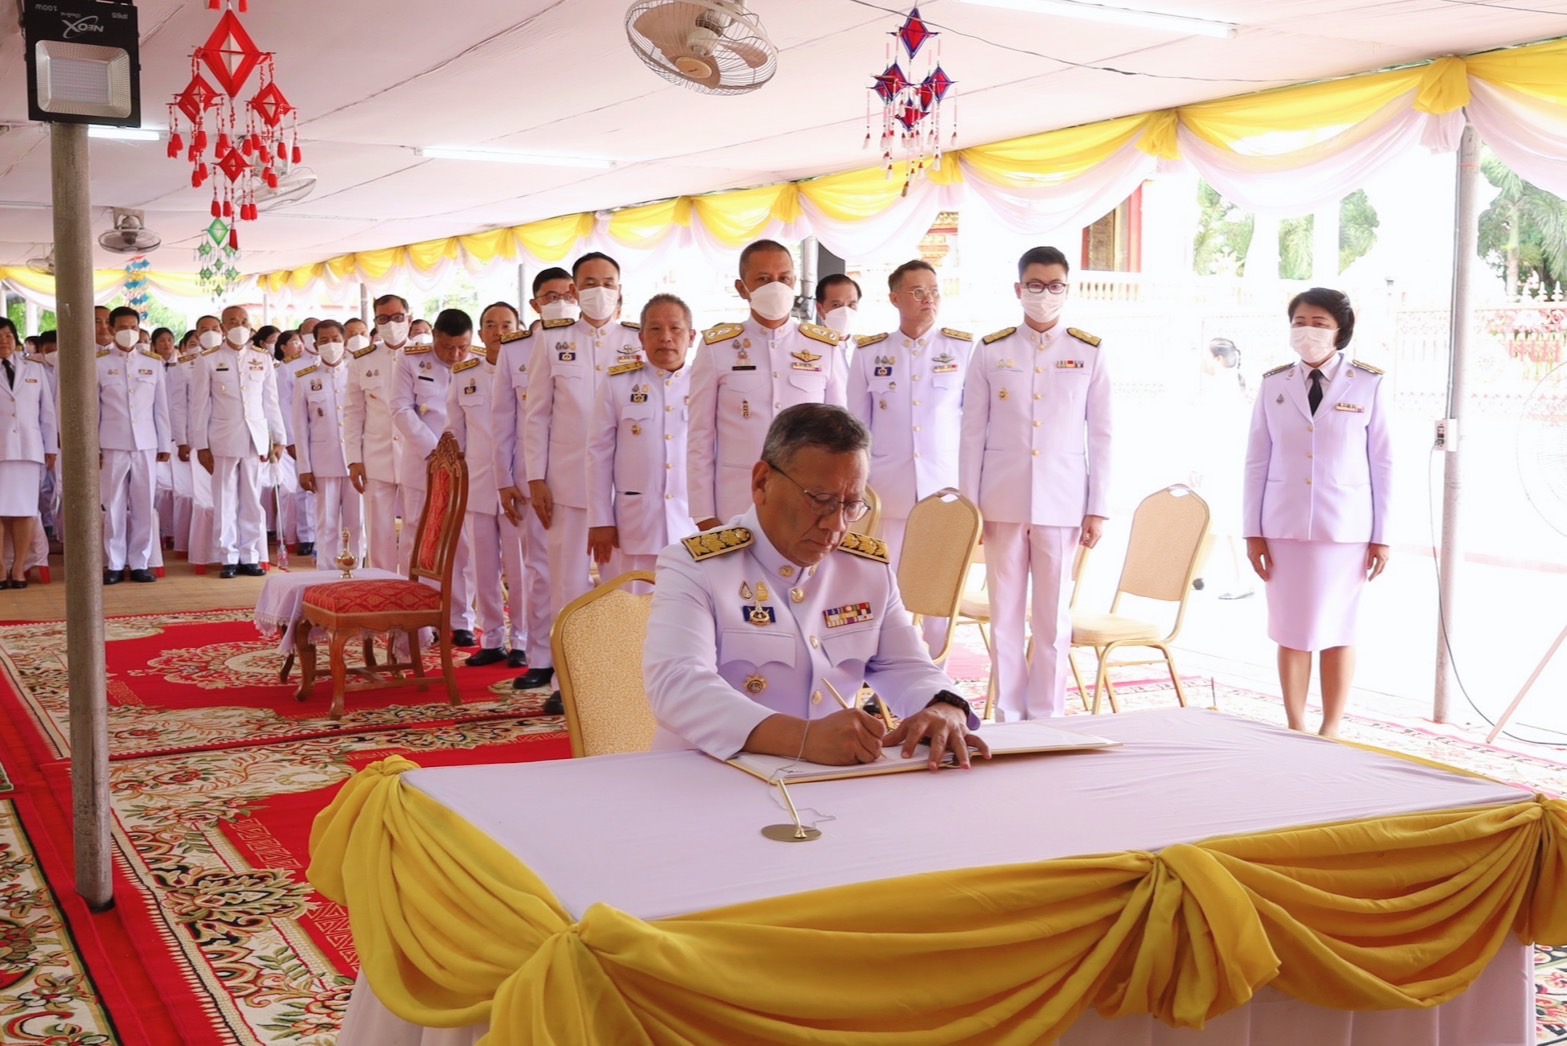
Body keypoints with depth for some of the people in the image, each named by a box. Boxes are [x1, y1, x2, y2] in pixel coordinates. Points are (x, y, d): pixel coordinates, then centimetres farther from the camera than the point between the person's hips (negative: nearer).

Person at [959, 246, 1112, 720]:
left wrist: (1098, 509, 0)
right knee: (1005, 613, 5)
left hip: (1062, 502, 0)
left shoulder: (1090, 353, 5)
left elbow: (1100, 436, 5)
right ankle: (1008, 714, 14)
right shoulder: (991, 351, 4)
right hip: (1002, 501, 0)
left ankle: (1047, 717, 13)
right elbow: (973, 432, 5)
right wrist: (968, 504, 0)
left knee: (1053, 615, 4)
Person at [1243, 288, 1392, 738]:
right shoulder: (1273, 384, 4)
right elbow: (1257, 460, 5)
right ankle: (1295, 729, 17)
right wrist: (1253, 531, 2)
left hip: (1345, 527, -1)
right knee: (1290, 632, 6)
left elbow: (1382, 462, 0)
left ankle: (1331, 733, 16)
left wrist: (1381, 536, -1)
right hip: (1285, 527, 2)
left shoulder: (1367, 384, -1)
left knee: (1337, 631, 5)